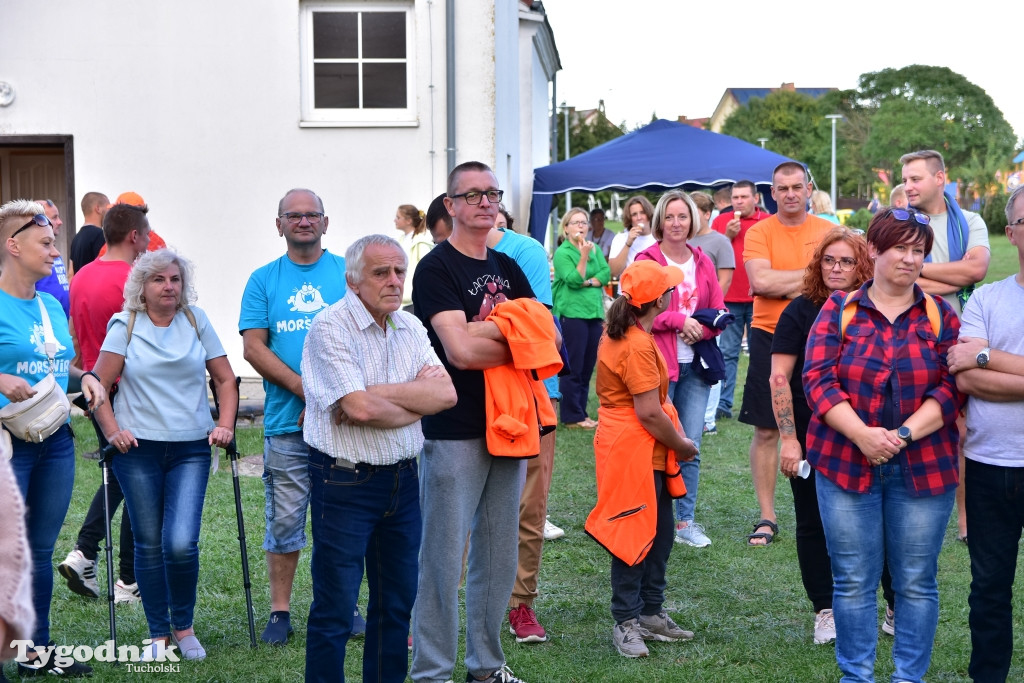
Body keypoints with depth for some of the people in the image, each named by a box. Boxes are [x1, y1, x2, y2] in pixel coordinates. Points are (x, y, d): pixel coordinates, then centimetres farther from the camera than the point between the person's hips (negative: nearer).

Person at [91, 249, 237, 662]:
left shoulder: (197, 322, 7)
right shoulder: (124, 326, 3)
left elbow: (225, 379, 10)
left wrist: (225, 426, -2)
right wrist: (112, 431, -9)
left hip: (191, 448, 0)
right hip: (138, 448, 0)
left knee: (181, 543, -12)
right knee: (149, 546, 4)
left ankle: (183, 626, 11)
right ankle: (158, 634, 18)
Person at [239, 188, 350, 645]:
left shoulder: (348, 273, 6)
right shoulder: (263, 280, 8)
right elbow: (253, 348, 0)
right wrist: (306, 389, -12)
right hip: (286, 422, 0)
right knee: (284, 518, 3)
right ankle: (279, 611, 11)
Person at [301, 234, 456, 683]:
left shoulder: (410, 327, 8)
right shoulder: (330, 327, -12)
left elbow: (447, 393, -6)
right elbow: (359, 408, -23)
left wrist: (375, 393, -16)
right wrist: (417, 402, -6)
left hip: (402, 478, 7)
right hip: (345, 482, -6)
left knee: (398, 603, 15)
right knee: (334, 609, 1)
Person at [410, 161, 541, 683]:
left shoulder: (507, 268, 15)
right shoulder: (437, 269, -8)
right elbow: (460, 350, -19)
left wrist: (488, 330, -10)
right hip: (454, 433, -7)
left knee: (499, 555, 14)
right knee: (444, 556, -3)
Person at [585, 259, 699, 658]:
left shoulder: (621, 333, 9)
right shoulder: (638, 346, -23)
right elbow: (649, 413, -23)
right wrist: (682, 445, -8)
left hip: (646, 452, 10)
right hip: (633, 451, -10)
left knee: (660, 533, 16)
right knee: (634, 537, 0)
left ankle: (651, 613, 26)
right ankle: (626, 623, 10)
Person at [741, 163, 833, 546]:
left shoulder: (828, 232, 3)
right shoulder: (759, 232, -1)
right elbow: (760, 281, -17)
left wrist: (782, 285, -15)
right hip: (770, 338, -1)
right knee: (766, 431, 2)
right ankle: (767, 517, 11)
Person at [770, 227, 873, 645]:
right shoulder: (802, 312, -5)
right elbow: (779, 378, -8)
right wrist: (789, 439, -13)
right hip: (811, 439, -1)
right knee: (813, 524, 8)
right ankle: (824, 611, 20)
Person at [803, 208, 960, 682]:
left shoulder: (940, 315, 5)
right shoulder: (839, 310, 3)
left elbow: (951, 388, -3)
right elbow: (818, 379, -6)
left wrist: (903, 435, -17)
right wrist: (863, 435, -19)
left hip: (923, 468, 1)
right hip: (846, 463, 0)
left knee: (916, 581, 6)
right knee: (853, 580, 5)